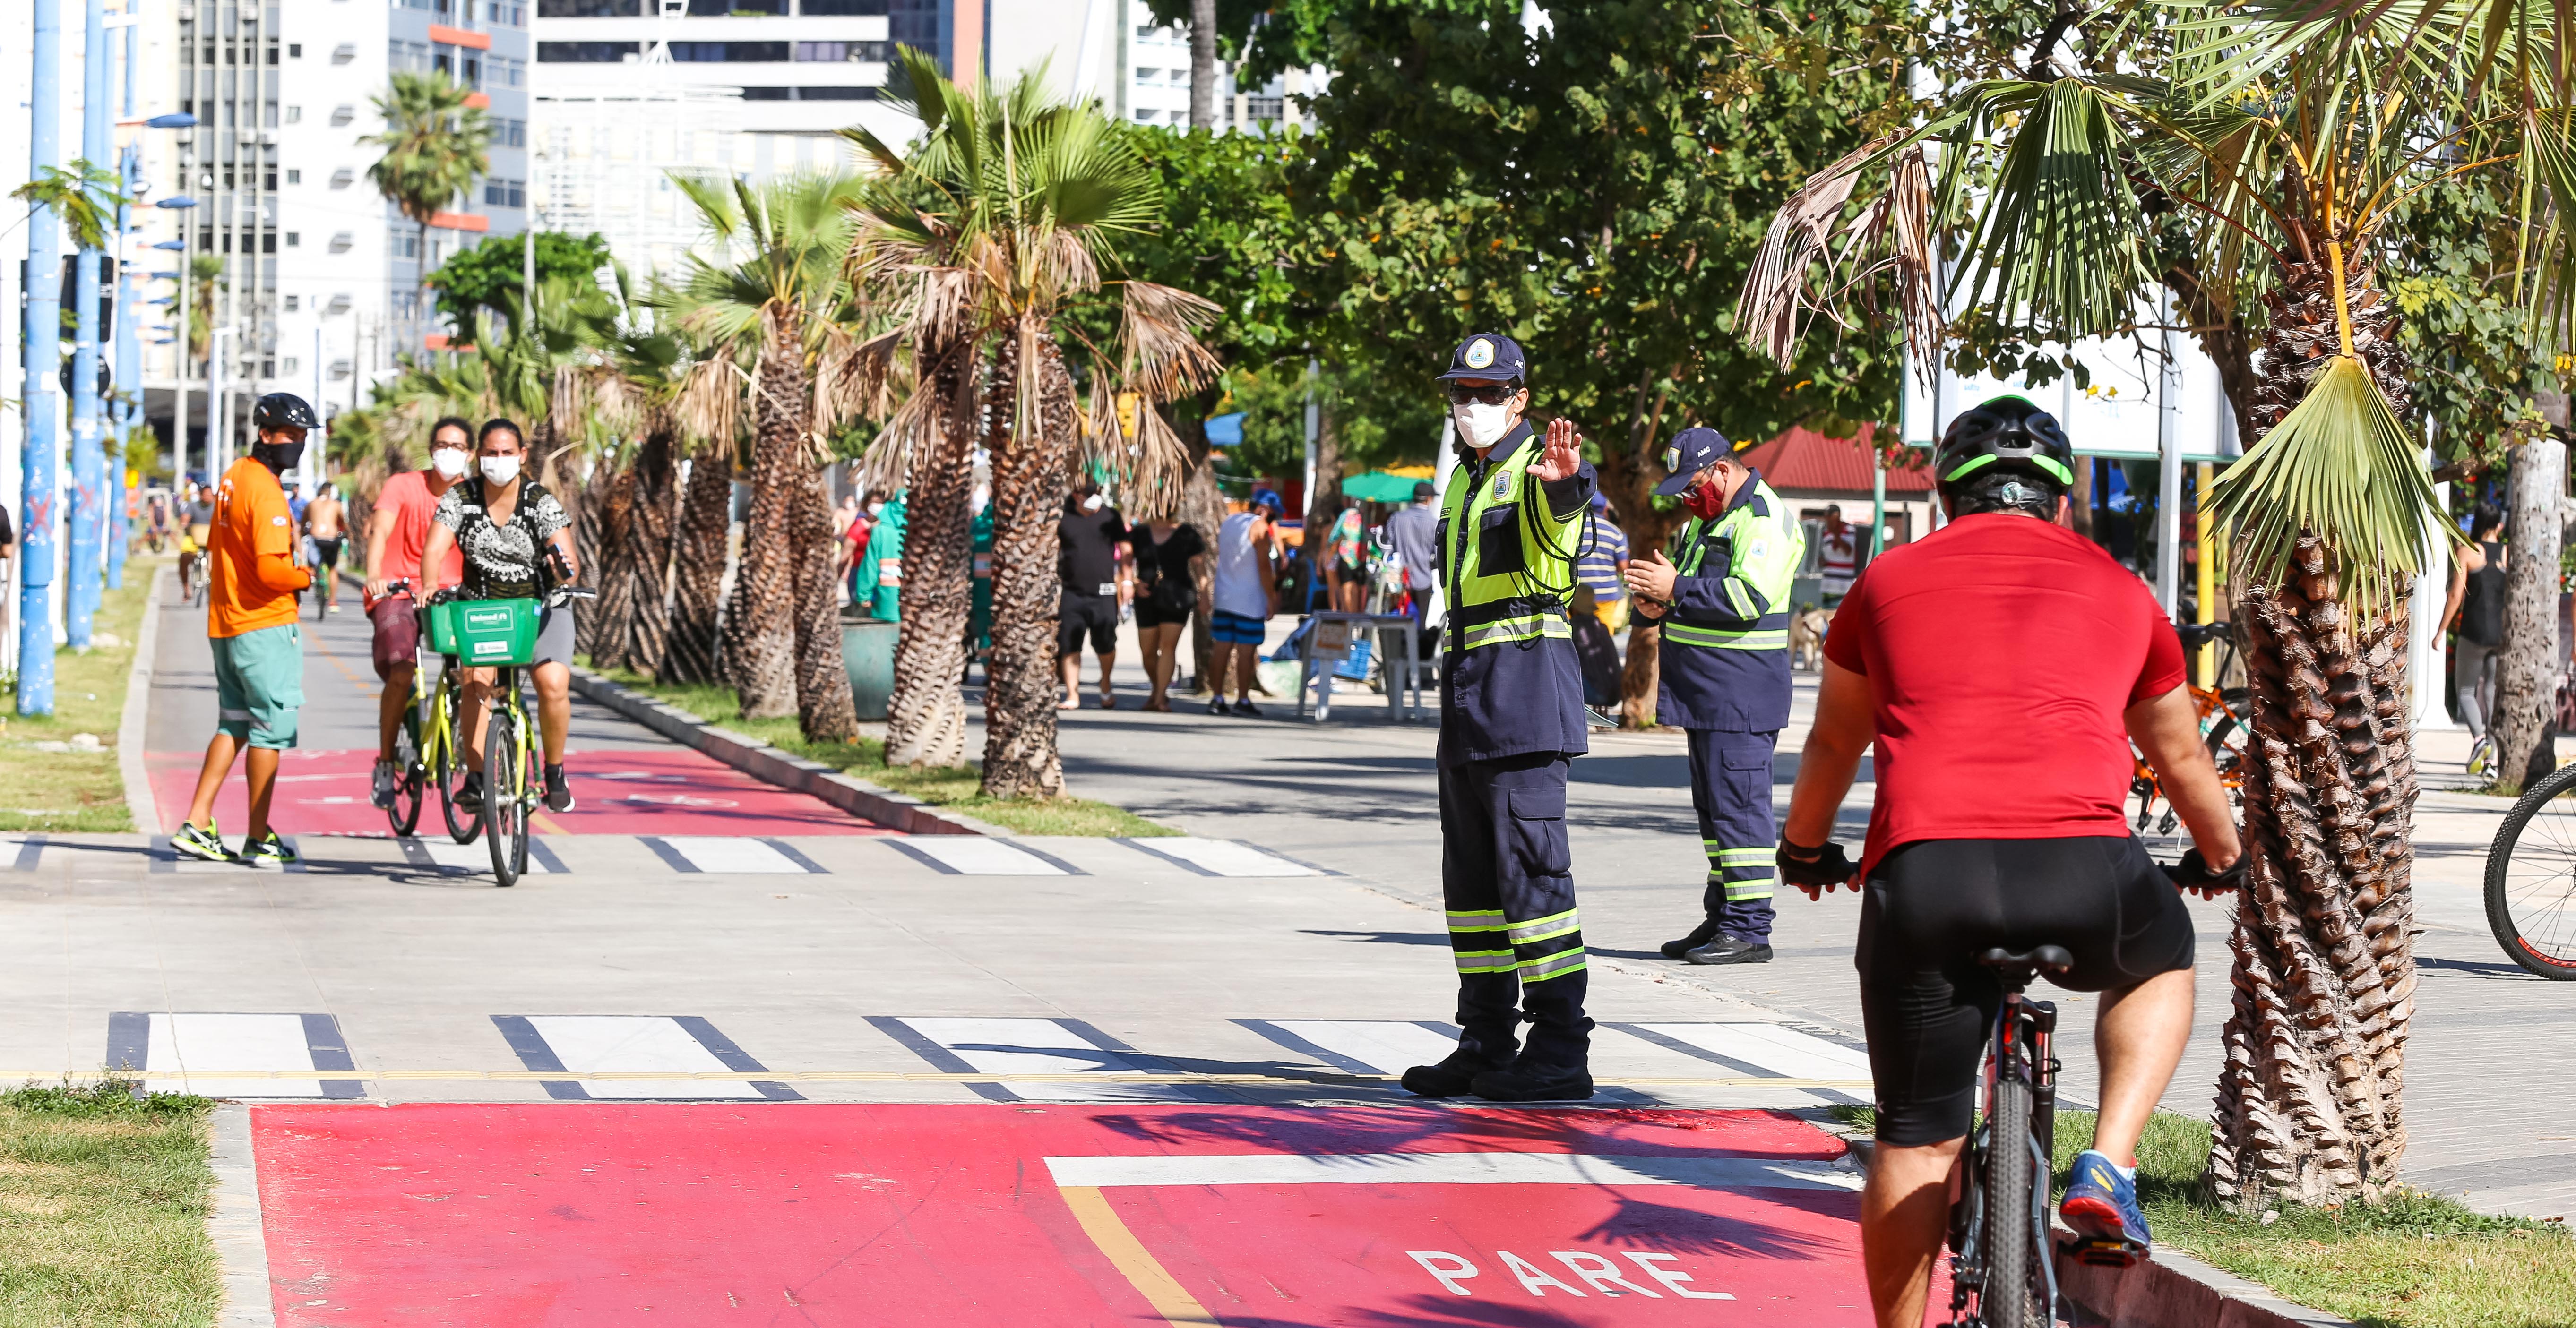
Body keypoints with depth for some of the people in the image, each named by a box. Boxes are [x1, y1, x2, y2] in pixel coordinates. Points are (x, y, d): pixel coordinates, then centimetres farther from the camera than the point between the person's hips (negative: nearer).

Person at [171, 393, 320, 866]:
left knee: (233, 726, 15)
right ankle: (258, 838, 4)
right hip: (266, 626, -9)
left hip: (225, 623, 9)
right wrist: (306, 577, -8)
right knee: (270, 728, -1)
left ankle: (196, 825, 10)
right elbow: (272, 570, -26)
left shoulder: (234, 477, 12)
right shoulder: (266, 491, -18)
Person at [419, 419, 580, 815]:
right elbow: (435, 549, -15)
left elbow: (569, 558, -19)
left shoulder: (542, 503, -11)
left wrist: (566, 571, -43)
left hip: (540, 608, -1)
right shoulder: (460, 498, -7)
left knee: (553, 684, -22)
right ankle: (475, 779, -20)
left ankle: (555, 774, -2)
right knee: (476, 679, -23)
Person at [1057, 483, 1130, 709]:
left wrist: (1127, 581, 1)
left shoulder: (1111, 517, 6)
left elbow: (1125, 550, 9)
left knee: (1105, 645, 3)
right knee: (1069, 647, -3)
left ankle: (1106, 689, 28)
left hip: (1104, 593, 0)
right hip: (1071, 593, 1)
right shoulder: (1063, 519, 7)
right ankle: (1072, 695, 2)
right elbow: (1052, 551, 11)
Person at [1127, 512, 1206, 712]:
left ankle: (1161, 698, -14)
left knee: (1169, 646, -13)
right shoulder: (1139, 533, 7)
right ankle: (1157, 691, 27)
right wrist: (1135, 583, -12)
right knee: (1148, 650, 4)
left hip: (1176, 598, -2)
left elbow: (1198, 566, 5)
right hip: (1147, 598, 2)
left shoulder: (1186, 535, 3)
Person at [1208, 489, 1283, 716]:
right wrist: (1271, 597, -10)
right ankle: (1243, 700, -2)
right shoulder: (1259, 526, -11)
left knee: (1223, 648, 8)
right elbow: (1264, 565, -15)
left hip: (1224, 597, 7)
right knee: (1247, 650, -3)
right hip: (1249, 601, -7)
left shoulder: (1228, 521, 13)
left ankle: (1217, 698, 8)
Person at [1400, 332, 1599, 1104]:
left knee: (1531, 862, -11)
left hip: (1526, 683, -9)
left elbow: (1561, 509, -35)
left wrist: (1565, 480, -58)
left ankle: (1561, 1050, -8)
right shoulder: (1465, 478, 19)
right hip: (1468, 690, 9)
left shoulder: (1536, 472, -9)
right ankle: (1487, 1045, 19)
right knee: (1473, 871, 11)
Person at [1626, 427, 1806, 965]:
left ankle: (1749, 930, -8)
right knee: (1713, 805, 14)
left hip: (1742, 693, -10)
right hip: (1706, 693, 10)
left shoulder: (1764, 519, -13)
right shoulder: (1708, 516, 19)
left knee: (1739, 805, -10)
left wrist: (1677, 589, -22)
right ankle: (1720, 920, 21)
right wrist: (1661, 603, 8)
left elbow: (1749, 598, -25)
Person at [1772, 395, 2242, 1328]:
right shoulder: (2118, 592, 24)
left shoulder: (1891, 582, 22)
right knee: (2161, 961, 32)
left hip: (1924, 872, 0)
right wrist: (2222, 858, 59)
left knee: (1916, 1143, 11)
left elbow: (1833, 745, 37)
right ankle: (2110, 1169, 13)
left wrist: (1805, 850, 56)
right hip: (2083, 867, 0)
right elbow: (2181, 759, 39)